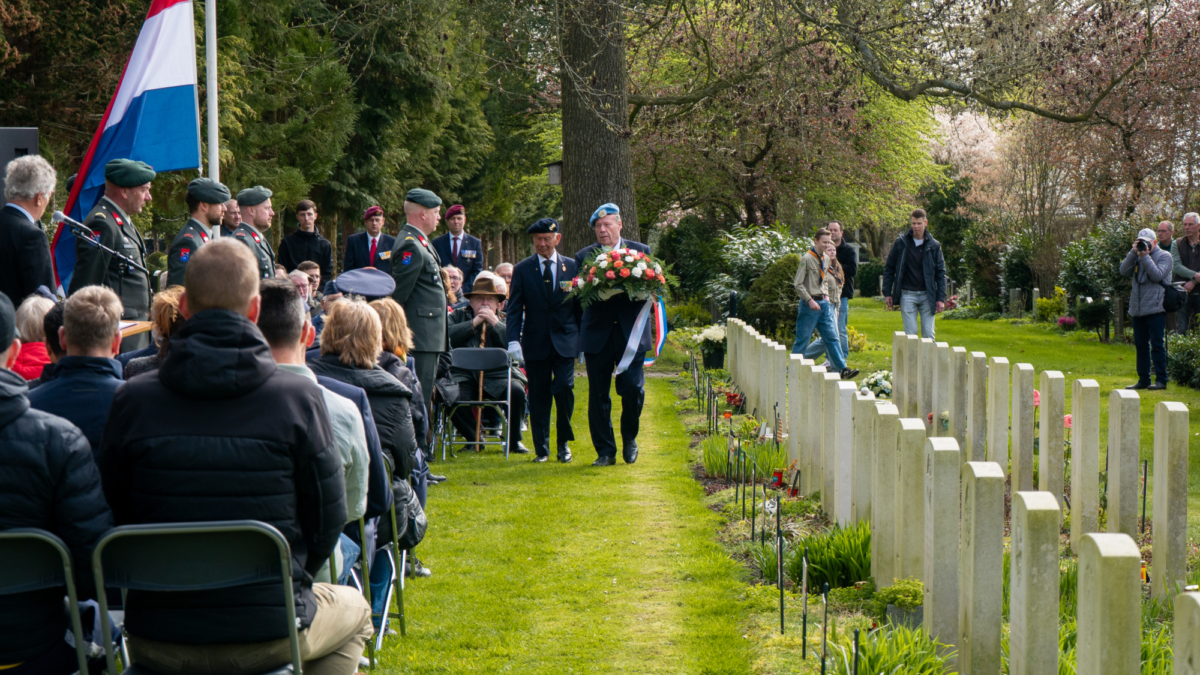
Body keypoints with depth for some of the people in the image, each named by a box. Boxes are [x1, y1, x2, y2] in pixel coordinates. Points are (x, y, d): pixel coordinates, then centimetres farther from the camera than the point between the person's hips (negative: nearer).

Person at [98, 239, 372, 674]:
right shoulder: (298, 398, -12)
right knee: (354, 610, 32)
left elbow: (114, 517, 1)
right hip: (268, 638, -2)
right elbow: (327, 519, -6)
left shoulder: (131, 401, -7)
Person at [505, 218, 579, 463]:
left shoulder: (572, 267, 7)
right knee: (538, 396, 2)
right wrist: (513, 340, -11)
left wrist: (583, 339, 6)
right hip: (535, 343, 0)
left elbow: (580, 305, 10)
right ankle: (541, 448, 12)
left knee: (564, 388, -12)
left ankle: (564, 442, 7)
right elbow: (514, 309, 1)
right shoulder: (522, 270, 4)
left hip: (565, 341, 0)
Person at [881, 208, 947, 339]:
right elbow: (889, 268, 6)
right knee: (910, 334, -2)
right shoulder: (901, 242, 1)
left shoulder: (934, 245, 3)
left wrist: (941, 298, -1)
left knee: (928, 334, 2)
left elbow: (941, 273, 6)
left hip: (927, 295, 1)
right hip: (907, 295, -1)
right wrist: (887, 293, 1)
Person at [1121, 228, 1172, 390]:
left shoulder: (1164, 256, 1)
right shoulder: (1137, 256, 16)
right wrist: (1133, 252, -7)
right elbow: (1124, 271, 2)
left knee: (1157, 345, -5)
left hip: (1155, 308, -6)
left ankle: (1161, 380, -2)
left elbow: (1158, 275, -14)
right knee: (1140, 345, 9)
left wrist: (1145, 257, -13)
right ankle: (1143, 379, 15)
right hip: (1137, 308, 6)